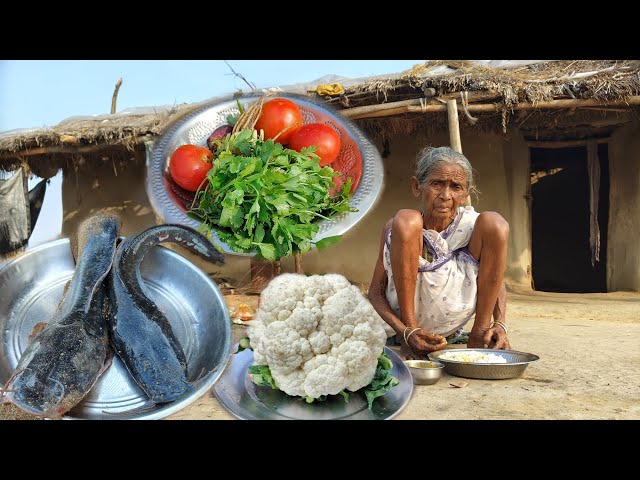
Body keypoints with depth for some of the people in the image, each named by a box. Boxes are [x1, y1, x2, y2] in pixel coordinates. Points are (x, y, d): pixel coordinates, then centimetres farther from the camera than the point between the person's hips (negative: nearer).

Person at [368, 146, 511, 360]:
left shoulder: (471, 224, 0)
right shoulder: (397, 227, -5)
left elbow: (496, 281, 8)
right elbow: (375, 291, -5)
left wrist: (500, 324, -11)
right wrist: (405, 331, -22)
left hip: (453, 318, 2)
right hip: (407, 310, -2)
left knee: (493, 223, -12)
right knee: (406, 220, -22)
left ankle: (478, 335, -5)